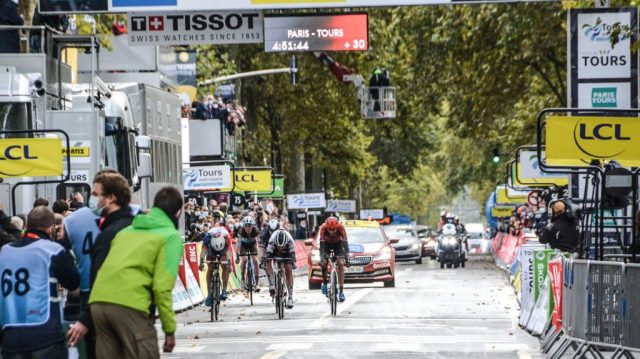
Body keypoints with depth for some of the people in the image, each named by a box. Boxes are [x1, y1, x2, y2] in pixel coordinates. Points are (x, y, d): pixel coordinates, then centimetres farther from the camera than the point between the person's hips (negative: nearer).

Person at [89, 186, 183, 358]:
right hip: (129, 305, -7)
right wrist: (170, 329, -1)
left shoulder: (126, 231, 28)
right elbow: (162, 286, -5)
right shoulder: (171, 236, 6)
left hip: (98, 302, 7)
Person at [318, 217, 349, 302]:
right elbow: (322, 243, -36)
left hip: (338, 243, 0)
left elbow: (345, 242, -36)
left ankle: (341, 291, -16)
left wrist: (347, 257, -44)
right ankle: (324, 283, 3)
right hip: (327, 243, 0)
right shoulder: (323, 228, -34)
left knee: (341, 264, -16)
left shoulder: (340, 227, -34)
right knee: (323, 262, -22)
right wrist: (322, 257, -46)